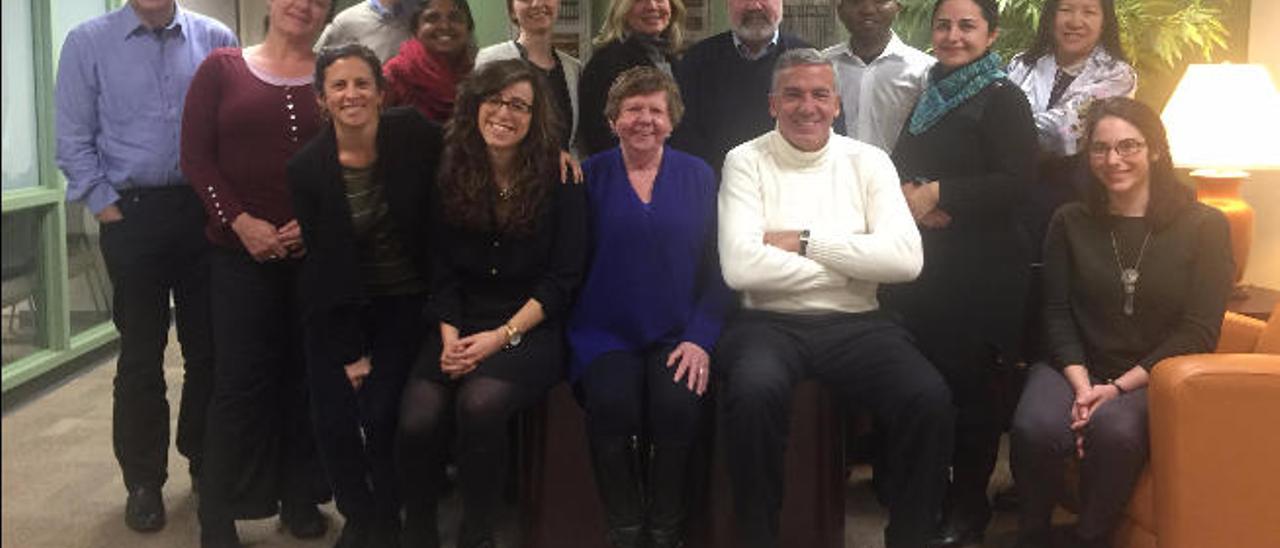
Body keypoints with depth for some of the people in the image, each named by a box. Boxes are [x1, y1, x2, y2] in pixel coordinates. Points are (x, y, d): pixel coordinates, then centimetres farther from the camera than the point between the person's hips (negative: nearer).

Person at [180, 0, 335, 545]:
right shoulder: (221, 68, 5)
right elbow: (196, 157, 0)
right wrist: (240, 222, -11)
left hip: (317, 251, 1)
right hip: (240, 251, -1)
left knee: (307, 376, 8)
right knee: (240, 379, -1)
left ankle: (300, 495, 23)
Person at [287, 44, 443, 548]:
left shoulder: (412, 134, -12)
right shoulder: (307, 167, -10)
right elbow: (322, 261, -6)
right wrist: (349, 351, -6)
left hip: (405, 301, -1)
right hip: (339, 308, 1)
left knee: (382, 413, -13)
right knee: (332, 418, -6)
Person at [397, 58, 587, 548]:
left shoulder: (558, 180, -2)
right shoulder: (450, 175, 7)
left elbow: (562, 279, -4)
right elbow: (443, 273, 8)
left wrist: (503, 336, -13)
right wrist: (450, 338, -9)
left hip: (532, 328, -3)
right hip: (463, 325, 3)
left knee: (479, 403, -32)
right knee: (417, 419, -24)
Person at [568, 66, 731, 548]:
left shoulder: (698, 177, 9)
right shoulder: (590, 176, 6)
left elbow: (715, 267, 6)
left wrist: (701, 337, -6)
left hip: (677, 334, 1)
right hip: (606, 332, 0)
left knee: (678, 404, -27)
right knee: (612, 402, -29)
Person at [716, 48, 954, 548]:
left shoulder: (868, 162, 9)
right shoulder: (746, 161, 3)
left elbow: (905, 259, -6)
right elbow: (741, 268, -13)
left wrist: (806, 242, -9)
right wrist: (852, 262, -5)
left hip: (856, 324, 2)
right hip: (770, 322, -2)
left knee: (931, 399, -23)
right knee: (754, 393, -34)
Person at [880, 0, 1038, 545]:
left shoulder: (1003, 99, -4)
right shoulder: (927, 95, 17)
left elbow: (1015, 183, -14)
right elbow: (898, 165, 18)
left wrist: (938, 194, -13)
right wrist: (908, 194, -4)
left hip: (980, 267, -6)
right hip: (920, 259, 6)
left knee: (970, 386, 2)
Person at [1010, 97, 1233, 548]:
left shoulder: (1204, 226, 1)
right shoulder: (1070, 222, 9)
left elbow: (1198, 332, -5)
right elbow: (1057, 314, 3)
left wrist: (1118, 388, -14)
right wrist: (1081, 386, -13)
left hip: (1154, 379, -2)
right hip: (1078, 369, 2)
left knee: (1113, 427, -36)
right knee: (1034, 428, -31)